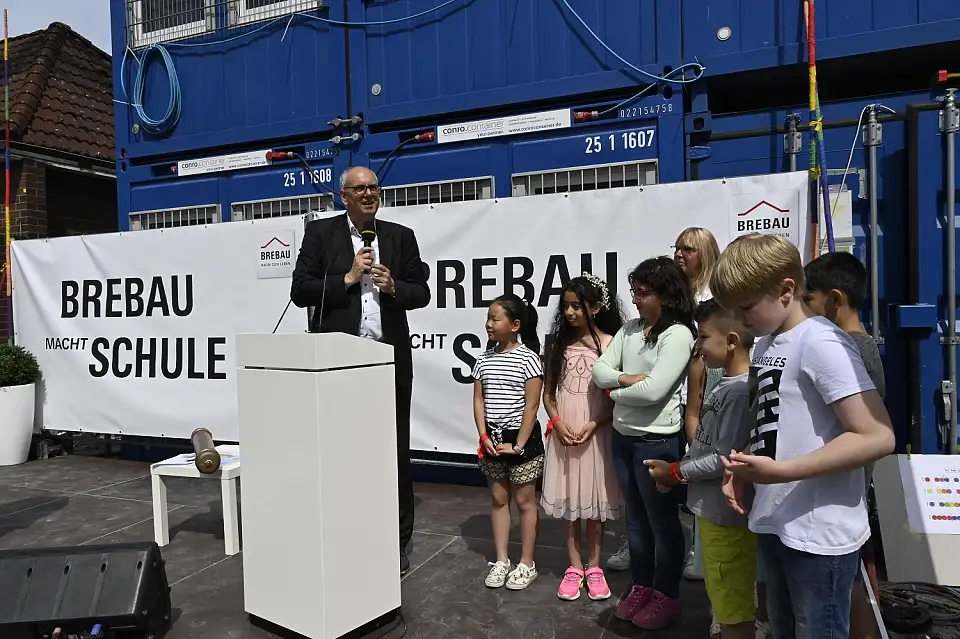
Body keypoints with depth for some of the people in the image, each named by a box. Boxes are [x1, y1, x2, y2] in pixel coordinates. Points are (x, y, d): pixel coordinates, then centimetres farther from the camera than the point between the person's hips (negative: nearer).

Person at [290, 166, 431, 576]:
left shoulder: (400, 236, 10)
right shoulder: (320, 233, 5)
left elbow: (421, 293, 9)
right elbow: (300, 292, -2)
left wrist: (394, 287, -10)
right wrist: (347, 278, -11)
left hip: (390, 360, 2)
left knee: (395, 454, 8)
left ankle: (396, 543, 22)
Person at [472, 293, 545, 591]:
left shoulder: (528, 358, -13)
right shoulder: (484, 358, 3)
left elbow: (532, 405, -14)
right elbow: (479, 400, 5)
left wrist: (519, 444, -15)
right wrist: (484, 437, -5)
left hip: (523, 438, -5)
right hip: (492, 438, 5)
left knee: (525, 501, 7)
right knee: (498, 499, 14)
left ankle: (526, 564, 20)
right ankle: (501, 560, 27)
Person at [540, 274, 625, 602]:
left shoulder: (609, 344, -7)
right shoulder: (559, 344, 3)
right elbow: (548, 393, 7)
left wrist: (593, 426, -15)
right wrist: (558, 423, -8)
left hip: (596, 434, -3)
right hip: (563, 434, 3)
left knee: (594, 500, 8)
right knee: (568, 501, 10)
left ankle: (594, 567, 24)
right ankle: (574, 567, 23)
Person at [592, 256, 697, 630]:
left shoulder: (678, 334, -15)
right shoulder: (629, 329, 6)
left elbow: (653, 391, -23)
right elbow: (599, 370, 2)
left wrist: (615, 392, -7)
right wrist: (626, 378, -16)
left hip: (657, 441, -7)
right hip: (622, 436, 7)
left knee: (663, 521, 9)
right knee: (635, 518, 19)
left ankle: (667, 596, 27)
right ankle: (641, 586, 35)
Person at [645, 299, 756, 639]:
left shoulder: (741, 391, -23)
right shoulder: (724, 385, 7)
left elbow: (725, 459, -25)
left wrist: (676, 472, -12)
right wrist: (678, 469, 2)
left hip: (727, 514, -9)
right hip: (713, 509, 9)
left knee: (734, 609, 7)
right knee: (724, 602, 24)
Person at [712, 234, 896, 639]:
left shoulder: (821, 343, -18)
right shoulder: (766, 344, 8)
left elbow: (878, 437, -24)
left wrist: (779, 472, -27)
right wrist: (741, 468, 1)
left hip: (819, 532, -8)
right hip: (774, 522, 8)